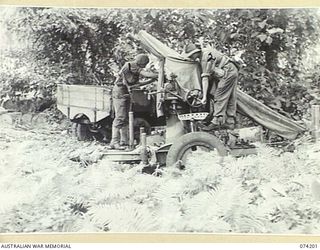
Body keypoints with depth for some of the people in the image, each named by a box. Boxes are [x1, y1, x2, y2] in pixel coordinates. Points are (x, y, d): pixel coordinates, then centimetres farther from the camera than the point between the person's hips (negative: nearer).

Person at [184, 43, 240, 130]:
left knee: (219, 98, -11)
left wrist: (204, 96, -20)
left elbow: (205, 78, -19)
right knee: (230, 99, 9)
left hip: (228, 71, -11)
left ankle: (216, 122, -13)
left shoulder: (205, 57, -14)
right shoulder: (206, 51, 17)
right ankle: (230, 122, 11)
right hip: (233, 71, 11)